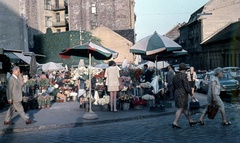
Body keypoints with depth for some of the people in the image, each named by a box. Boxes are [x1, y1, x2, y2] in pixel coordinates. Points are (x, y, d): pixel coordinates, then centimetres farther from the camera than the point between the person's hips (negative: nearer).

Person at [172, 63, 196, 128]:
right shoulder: (184, 76, -14)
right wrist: (191, 94, -6)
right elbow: (187, 87, -16)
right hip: (183, 94, -8)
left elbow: (174, 87, 15)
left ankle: (190, 121, 26)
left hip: (177, 94, 8)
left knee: (185, 108, 16)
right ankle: (175, 123, -10)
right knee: (180, 109, -6)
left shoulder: (175, 76, 11)